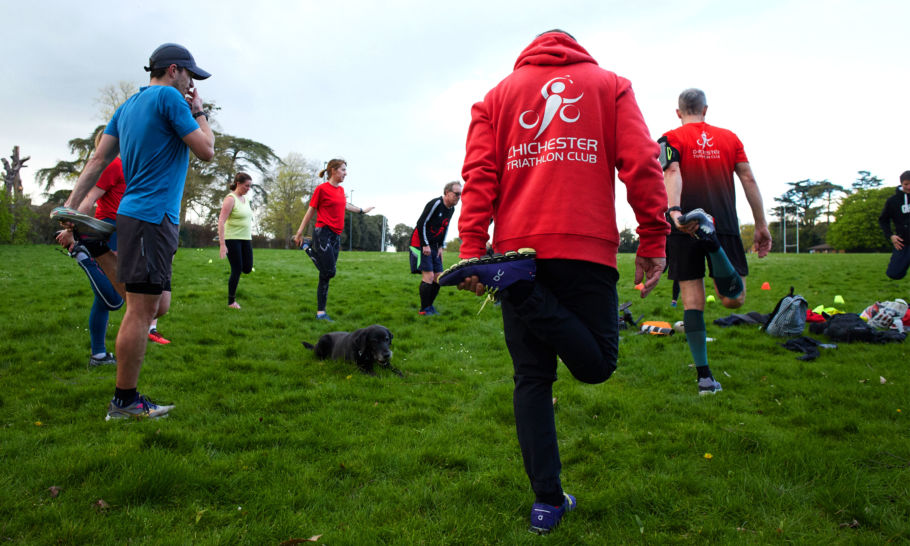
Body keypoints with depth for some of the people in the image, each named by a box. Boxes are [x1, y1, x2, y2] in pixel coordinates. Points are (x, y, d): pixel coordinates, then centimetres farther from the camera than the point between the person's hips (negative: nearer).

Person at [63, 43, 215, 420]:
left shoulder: (127, 106, 19)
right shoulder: (169, 97, -7)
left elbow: (98, 160, 15)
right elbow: (206, 151, -6)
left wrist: (70, 208, 14)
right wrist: (199, 112, 7)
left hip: (136, 214, 9)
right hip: (152, 216, -9)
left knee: (154, 303, 15)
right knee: (142, 309, -6)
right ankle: (124, 402, 1)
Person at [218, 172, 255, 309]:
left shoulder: (245, 199, 12)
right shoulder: (230, 199, -11)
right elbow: (221, 221, -17)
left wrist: (251, 236, 17)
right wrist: (222, 244, -22)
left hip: (246, 239, 7)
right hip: (232, 238, -7)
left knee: (247, 269, 2)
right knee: (237, 270, -5)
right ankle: (231, 301, 7)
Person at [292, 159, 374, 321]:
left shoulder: (341, 190, 14)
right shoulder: (322, 188, -6)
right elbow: (311, 211, -2)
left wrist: (362, 210, 46)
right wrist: (299, 233, 1)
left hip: (336, 236, 7)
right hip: (323, 233, -7)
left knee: (326, 276, 7)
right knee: (329, 272, -12)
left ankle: (321, 312, 11)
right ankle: (308, 249, 9)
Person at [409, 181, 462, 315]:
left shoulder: (451, 209, 7)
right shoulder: (435, 204, -18)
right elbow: (421, 224, -19)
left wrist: (440, 247, 9)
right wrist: (425, 245, -18)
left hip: (433, 246, 8)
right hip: (420, 243, -8)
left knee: (438, 277, 4)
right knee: (429, 276, -14)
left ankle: (429, 305, 19)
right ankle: (424, 309, -2)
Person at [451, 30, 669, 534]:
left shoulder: (498, 95, 20)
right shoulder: (610, 84, 17)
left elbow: (479, 175, 5)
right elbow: (641, 162, 2)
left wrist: (471, 250, -2)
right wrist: (653, 242, 1)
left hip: (518, 245, 2)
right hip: (587, 247, -2)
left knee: (532, 378, 9)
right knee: (596, 364, 8)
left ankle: (547, 502, 7)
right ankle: (522, 289, -17)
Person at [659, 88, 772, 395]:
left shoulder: (672, 139, 6)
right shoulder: (730, 138, 15)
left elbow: (672, 173, -13)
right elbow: (748, 179, 11)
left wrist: (674, 210, -29)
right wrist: (761, 225, 13)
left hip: (684, 229, -1)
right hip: (724, 224, 1)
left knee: (692, 301, 2)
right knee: (733, 299, 1)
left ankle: (704, 376, 0)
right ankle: (713, 241, -29)